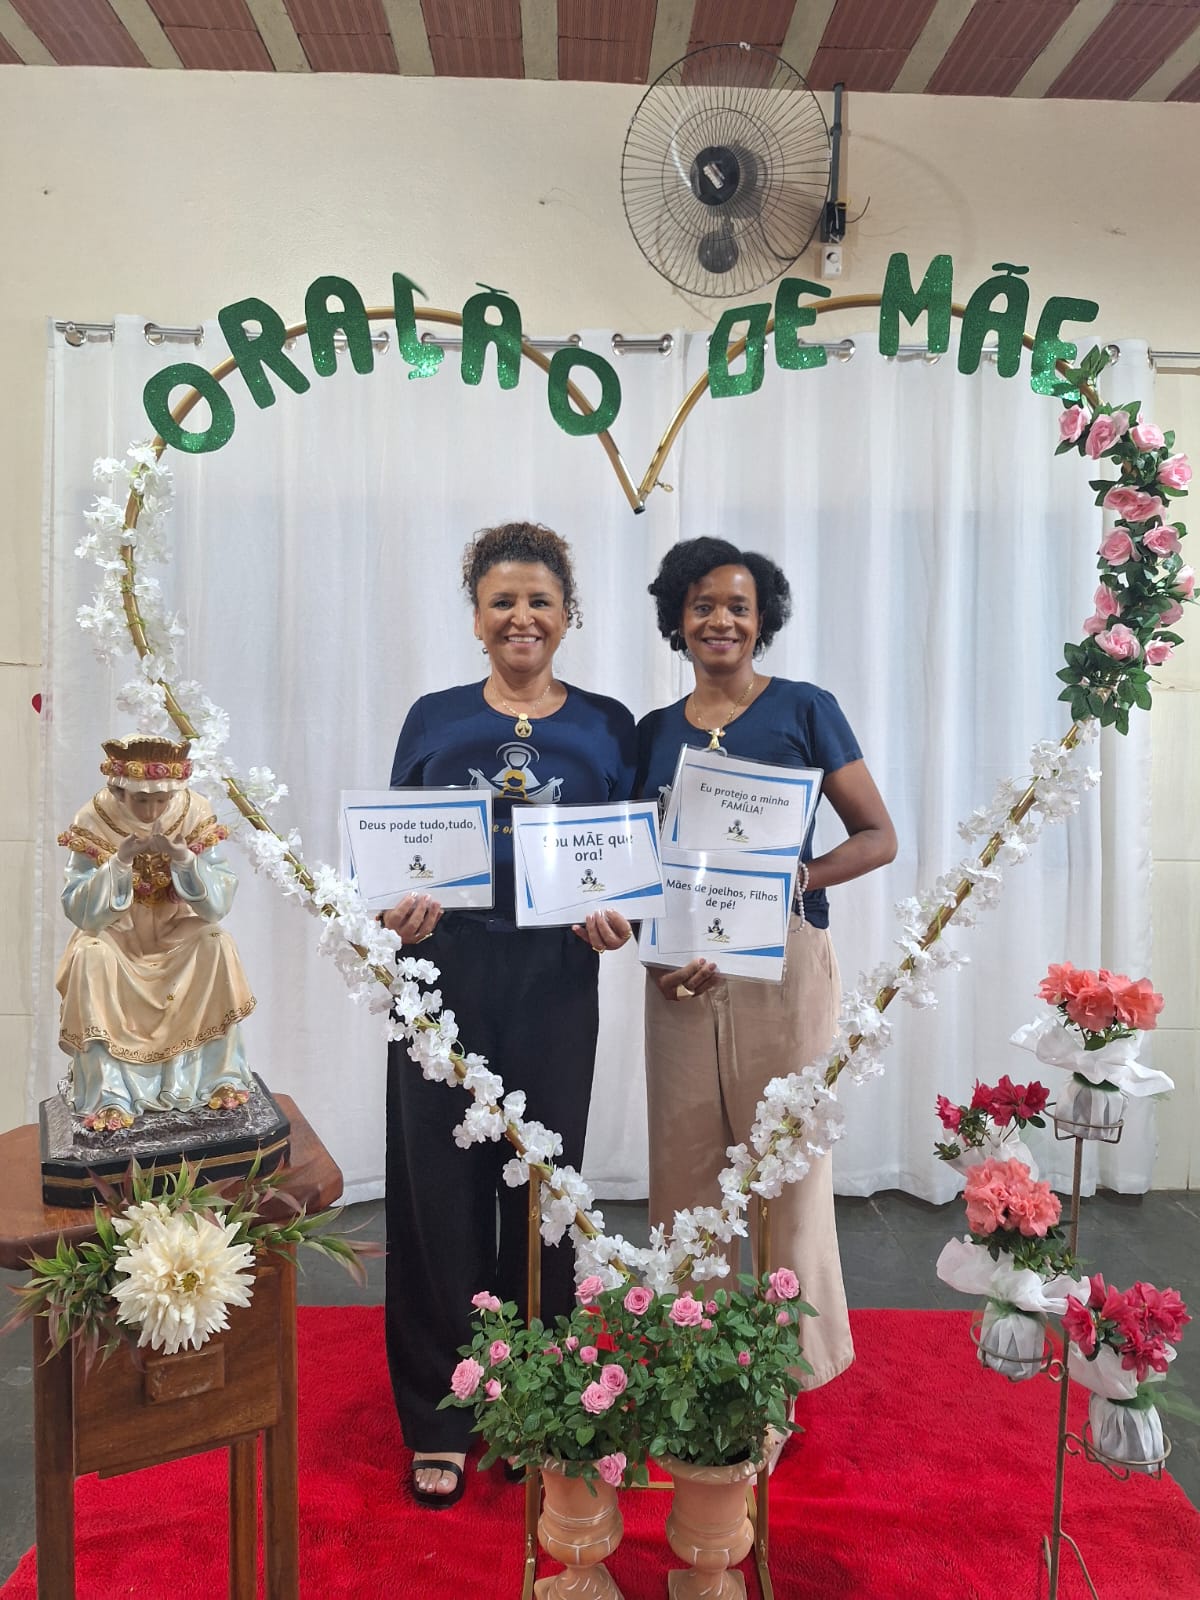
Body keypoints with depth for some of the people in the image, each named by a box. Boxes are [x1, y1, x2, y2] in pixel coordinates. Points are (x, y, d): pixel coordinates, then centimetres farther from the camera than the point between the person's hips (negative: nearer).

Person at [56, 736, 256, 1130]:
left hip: (176, 935, 1)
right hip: (115, 937, -1)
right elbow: (80, 912, -20)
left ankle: (222, 1076, -14)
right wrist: (120, 860, -33)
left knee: (218, 946, -27)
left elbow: (219, 905, -18)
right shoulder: (94, 823, -17)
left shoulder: (195, 817, -15)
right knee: (90, 958, -31)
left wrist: (183, 857, -34)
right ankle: (109, 1094, -24)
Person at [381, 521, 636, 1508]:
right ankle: (438, 1420, 22)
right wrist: (401, 904, -12)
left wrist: (619, 916, -12)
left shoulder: (607, 725, 7)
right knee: (440, 1184, 5)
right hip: (444, 970, 0)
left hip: (555, 978, 0)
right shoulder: (434, 719, 8)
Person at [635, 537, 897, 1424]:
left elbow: (878, 836, -2)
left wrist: (795, 877, -19)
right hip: (683, 971, 4)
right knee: (683, 1160, 9)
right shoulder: (654, 732, 11)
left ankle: (794, 1354, 21)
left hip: (784, 959, -3)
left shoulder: (805, 710, 0)